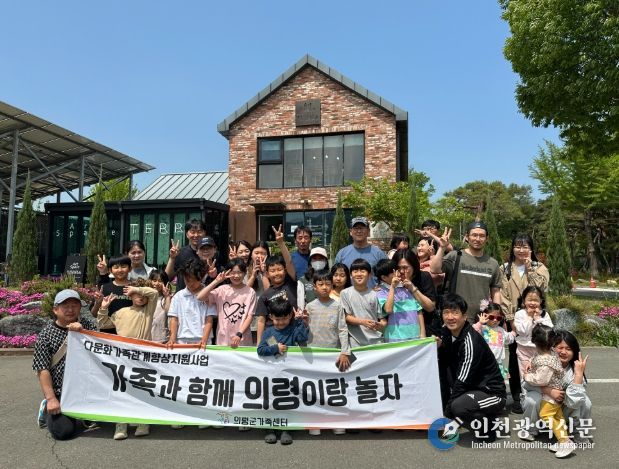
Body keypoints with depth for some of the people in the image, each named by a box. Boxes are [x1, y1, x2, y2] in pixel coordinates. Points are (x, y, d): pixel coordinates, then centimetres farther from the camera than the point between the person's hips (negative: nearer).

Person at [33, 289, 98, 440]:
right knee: (63, 431, -14)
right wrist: (51, 398, -14)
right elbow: (42, 370, -7)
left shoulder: (88, 325, 5)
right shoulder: (46, 334, -3)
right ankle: (48, 410, 17)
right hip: (60, 393, -3)